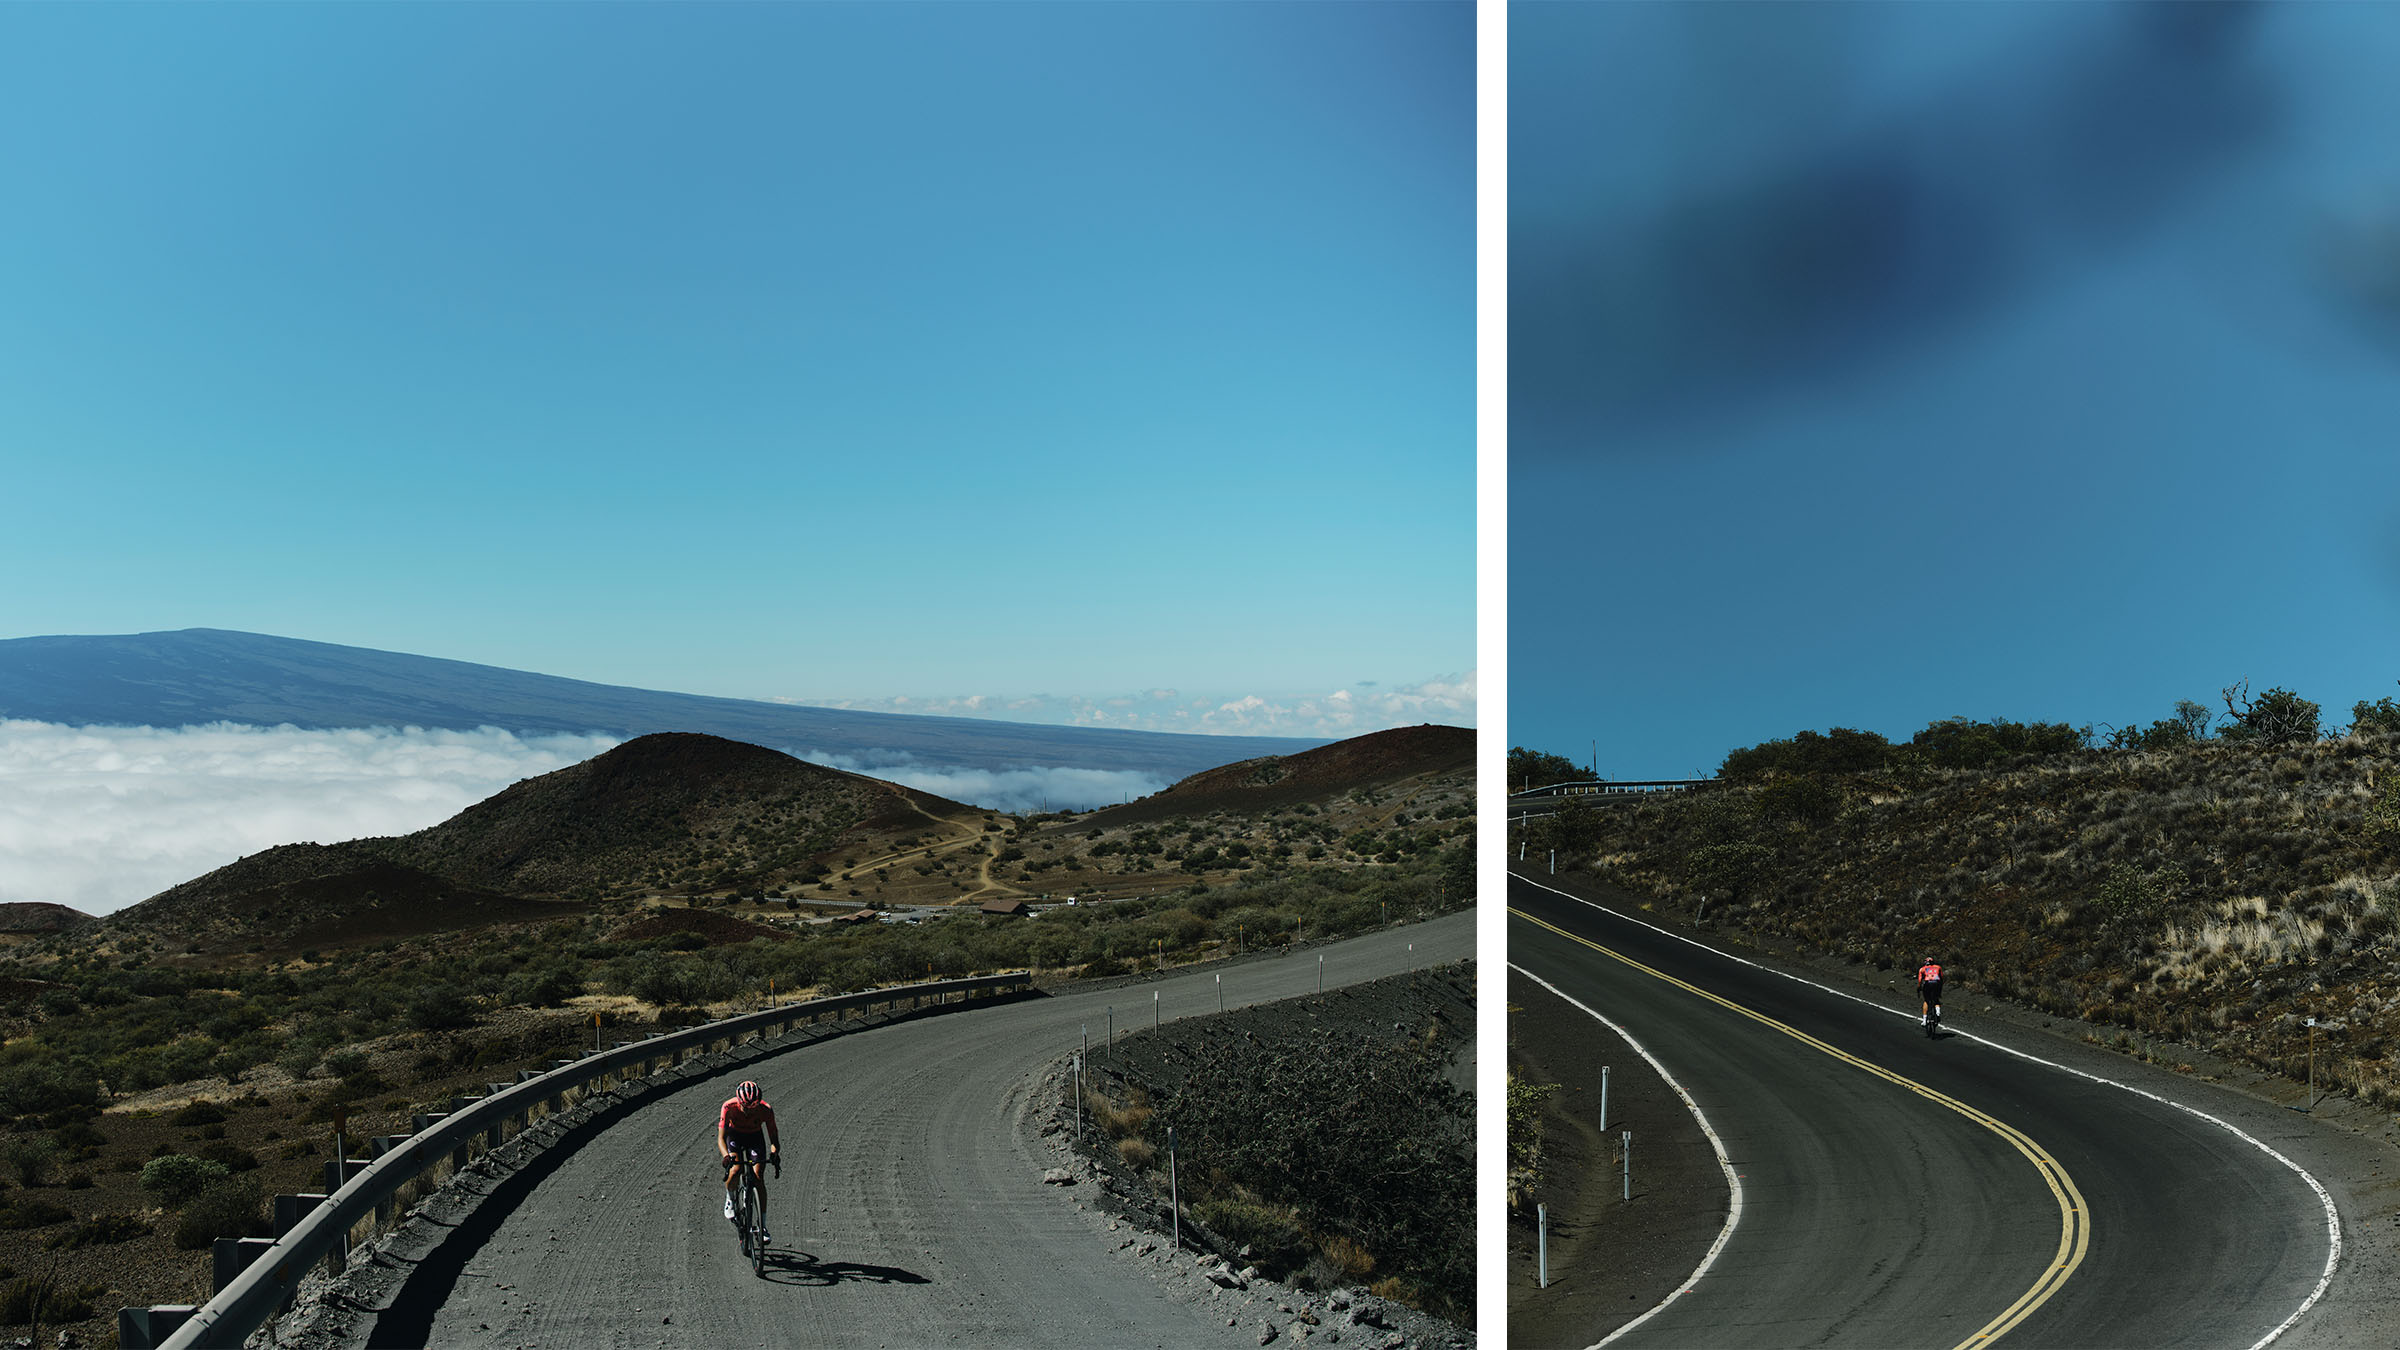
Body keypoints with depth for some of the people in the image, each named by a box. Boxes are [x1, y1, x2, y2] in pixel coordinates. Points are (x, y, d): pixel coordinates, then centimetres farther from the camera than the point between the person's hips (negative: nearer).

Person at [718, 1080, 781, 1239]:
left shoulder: (766, 1110, -31)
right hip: (735, 1135, 0)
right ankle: (730, 1198, 9)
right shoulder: (729, 1107, -33)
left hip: (755, 1136, 0)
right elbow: (721, 1137, -31)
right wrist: (726, 1156, -49)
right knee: (735, 1170, -24)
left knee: (758, 1178, -13)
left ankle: (762, 1225, -6)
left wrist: (775, 1154, -43)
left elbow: (773, 1138, -23)